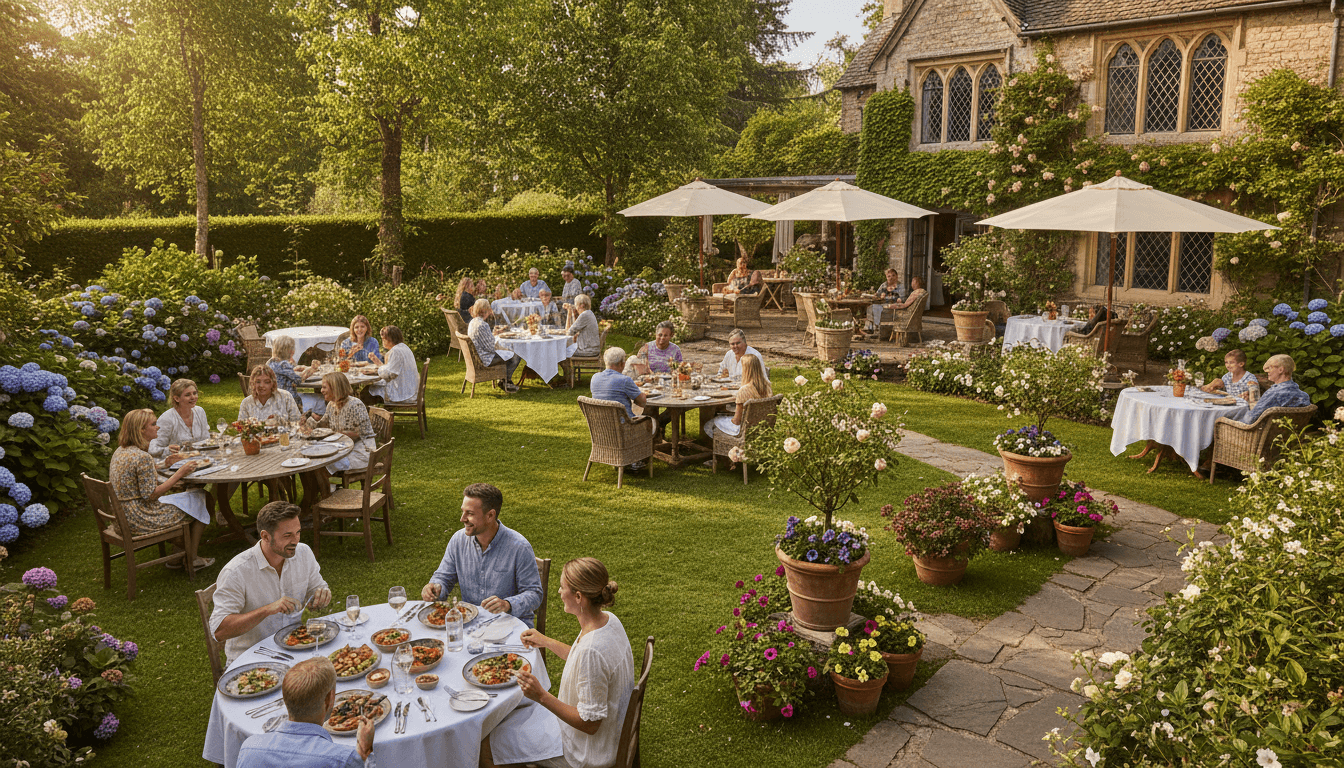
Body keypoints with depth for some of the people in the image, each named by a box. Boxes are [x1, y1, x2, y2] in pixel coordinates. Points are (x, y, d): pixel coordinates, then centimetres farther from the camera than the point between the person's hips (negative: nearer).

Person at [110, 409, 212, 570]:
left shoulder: (120, 451, 6)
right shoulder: (142, 457, -24)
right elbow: (151, 495, -22)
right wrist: (179, 474, -18)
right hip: (140, 521, -10)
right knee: (197, 500, 5)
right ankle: (190, 559, 15)